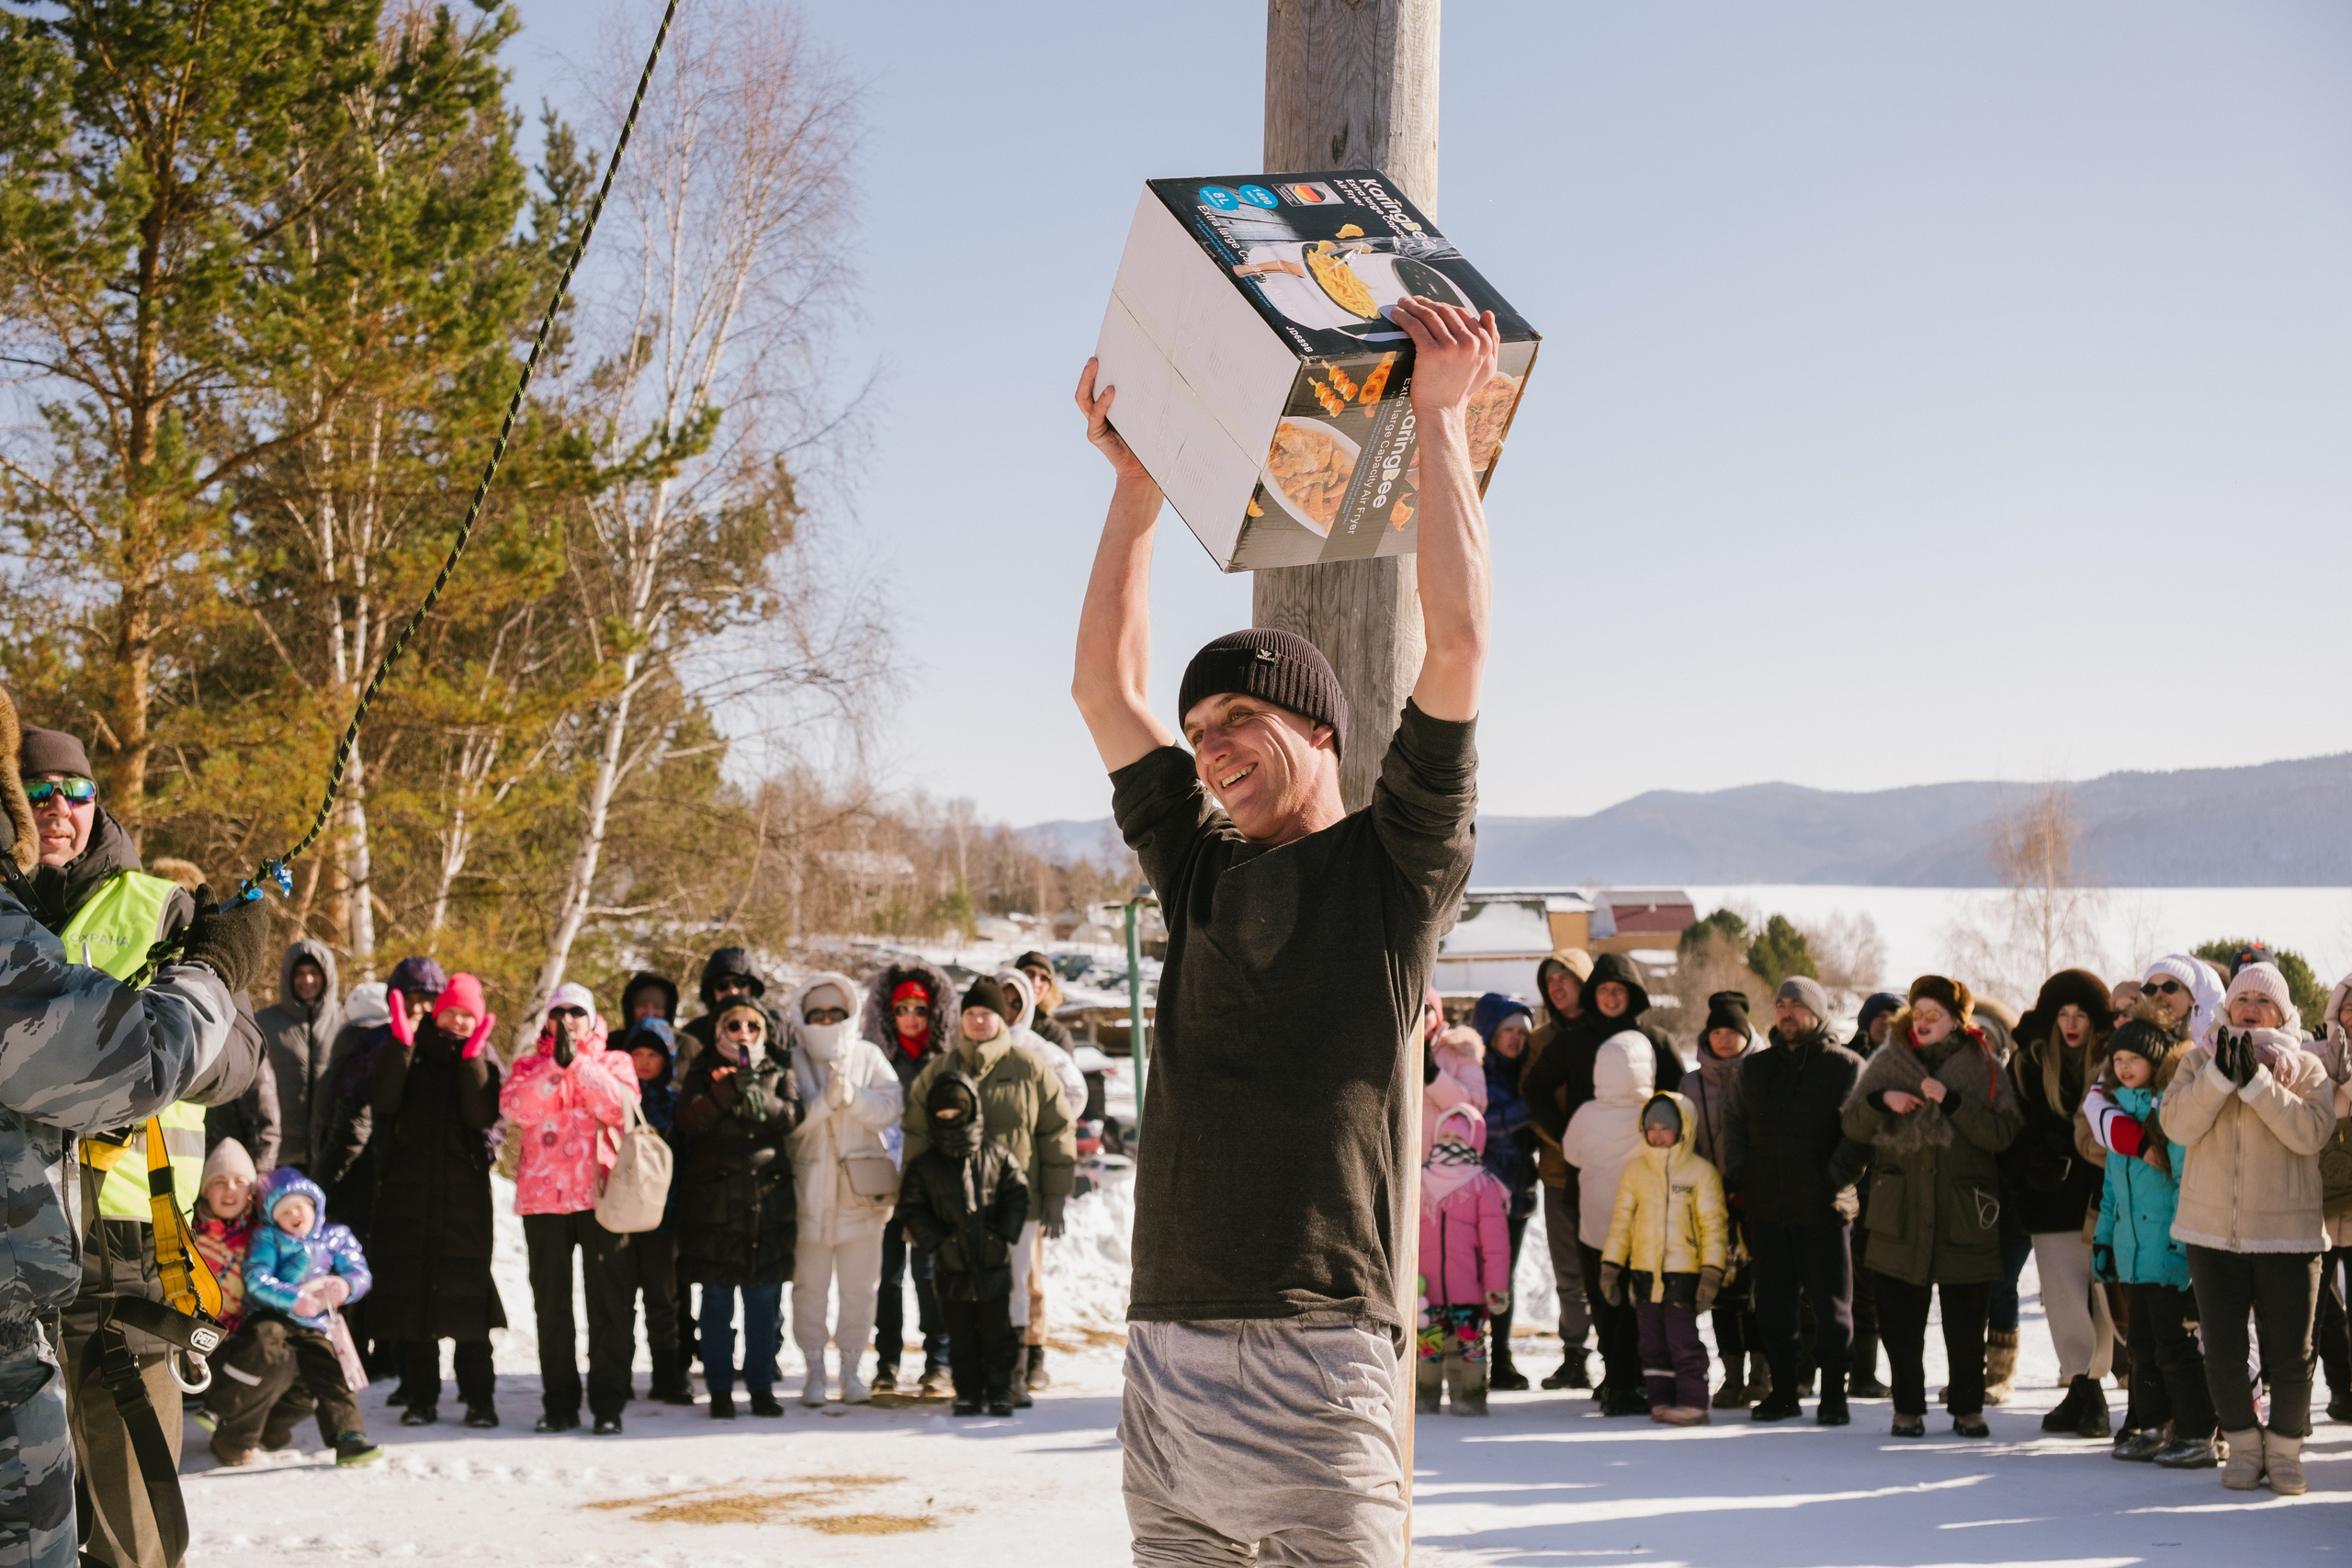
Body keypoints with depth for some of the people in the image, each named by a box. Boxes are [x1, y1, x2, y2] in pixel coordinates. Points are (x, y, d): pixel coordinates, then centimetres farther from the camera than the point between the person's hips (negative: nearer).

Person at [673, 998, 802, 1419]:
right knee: (717, 1297, -2)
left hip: (768, 1193, 2)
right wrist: (725, 1093, -21)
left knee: (765, 1296, 2)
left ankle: (762, 1387, 10)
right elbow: (688, 1119, -7)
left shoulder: (776, 1072, 13)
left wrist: (758, 1099, -20)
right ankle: (719, 1389, 4)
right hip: (713, 1194, -2)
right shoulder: (704, 1071, 9)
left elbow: (792, 1116, -4)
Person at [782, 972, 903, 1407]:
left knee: (858, 1286, 5)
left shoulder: (868, 1058, 6)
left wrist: (851, 1095, -19)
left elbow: (890, 1108, -5)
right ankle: (815, 1369, 13)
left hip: (860, 1191, 1)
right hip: (808, 1190, -1)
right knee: (809, 1286, 3)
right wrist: (826, 1099, -22)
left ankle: (851, 1367, 15)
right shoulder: (791, 1062, 2)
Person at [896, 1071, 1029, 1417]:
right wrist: (936, 1242, -10)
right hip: (952, 1268, 0)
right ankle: (968, 1392, 17)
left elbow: (1017, 1196, 4)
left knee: (997, 1333, 5)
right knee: (961, 1336, 7)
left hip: (994, 1262, 0)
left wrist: (1005, 1236, -7)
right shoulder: (923, 1165, 0)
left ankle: (999, 1390, 15)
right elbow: (912, 1210, 1)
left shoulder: (997, 1156, 0)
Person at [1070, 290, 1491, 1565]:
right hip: (1164, 1352, 5)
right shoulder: (1199, 868, 18)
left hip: (1315, 1355, -5)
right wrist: (1138, 484, 20)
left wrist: (1440, 415, -1)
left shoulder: (1394, 863, 4)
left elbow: (1456, 642, -4)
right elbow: (1103, 686, 21)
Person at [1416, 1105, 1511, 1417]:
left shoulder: (1484, 1186, 0)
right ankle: (1425, 1396, 18)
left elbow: (1495, 1239, -2)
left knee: (1468, 1344, 1)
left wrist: (1496, 1285, -6)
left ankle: (1470, 1398, 9)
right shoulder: (1419, 1182, 10)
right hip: (1426, 1287, 3)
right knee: (1426, 1341, 7)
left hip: (1469, 1289, -3)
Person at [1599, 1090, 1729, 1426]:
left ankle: (1692, 1403, 1)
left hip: (1683, 1273, -4)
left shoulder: (1701, 1172, -2)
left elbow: (1714, 1225, -2)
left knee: (1683, 1341, -6)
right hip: (1643, 1272, 4)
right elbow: (1621, 1220, 12)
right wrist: (1610, 1265, 7)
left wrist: (1711, 1272, -8)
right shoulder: (1634, 1171, 9)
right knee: (1653, 1342, 9)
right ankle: (1662, 1401, 16)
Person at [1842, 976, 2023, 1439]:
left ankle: (1968, 1409, 17)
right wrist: (1880, 1100, -13)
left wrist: (1951, 1101, -18)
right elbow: (1853, 1126, 7)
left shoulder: (1985, 1068, 3)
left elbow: (2002, 1134, -8)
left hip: (1965, 1212, -1)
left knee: (1966, 1319, 4)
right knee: (1899, 1316, 2)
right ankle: (1908, 1409, 14)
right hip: (1900, 1213, 2)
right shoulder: (1888, 1062, 9)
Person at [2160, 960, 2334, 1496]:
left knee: (2290, 1357, 0)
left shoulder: (2306, 1068, 4)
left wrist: (2257, 1079, -19)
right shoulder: (2201, 1060, 8)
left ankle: (2285, 1451, 19)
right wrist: (2222, 1072, -18)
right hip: (2213, 1231, 1)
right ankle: (2244, 1447, 22)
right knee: (2223, 1354, 5)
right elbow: (2177, 1124, -9)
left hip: (2287, 1232, -1)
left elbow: (2311, 1133, -14)